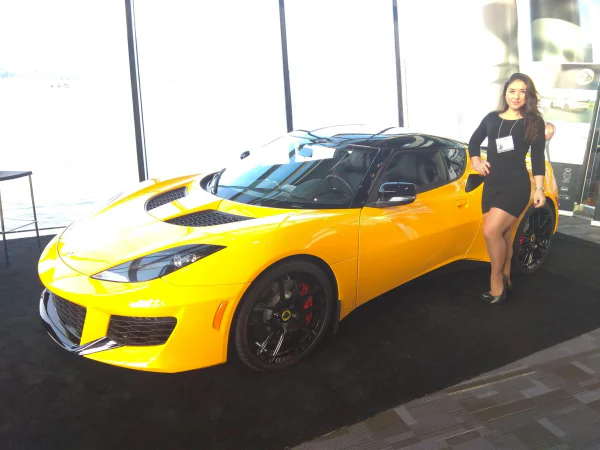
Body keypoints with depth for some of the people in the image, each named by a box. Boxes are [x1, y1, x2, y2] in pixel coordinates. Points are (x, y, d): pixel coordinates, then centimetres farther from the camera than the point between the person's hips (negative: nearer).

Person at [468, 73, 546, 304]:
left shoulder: (534, 122, -1)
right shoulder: (492, 118, 8)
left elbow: (538, 158, 0)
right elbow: (473, 142, 21)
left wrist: (539, 189, -4)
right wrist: (476, 162, 5)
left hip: (517, 185, -5)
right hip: (492, 184, 5)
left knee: (491, 231, -18)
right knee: (502, 234, 12)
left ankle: (496, 282, -2)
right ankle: (505, 280, 26)